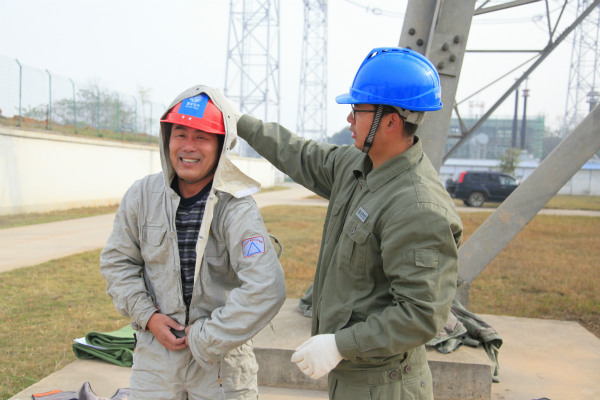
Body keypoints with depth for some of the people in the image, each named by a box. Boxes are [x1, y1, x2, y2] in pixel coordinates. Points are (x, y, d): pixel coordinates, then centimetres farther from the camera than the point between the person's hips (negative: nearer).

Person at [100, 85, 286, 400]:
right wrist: (147, 315, -6)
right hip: (154, 353, 3)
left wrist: (206, 339, -21)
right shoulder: (142, 196, -5)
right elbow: (117, 261, 6)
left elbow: (266, 290, -27)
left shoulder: (236, 208, -18)